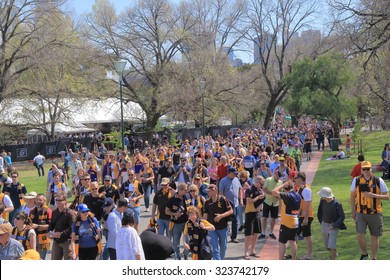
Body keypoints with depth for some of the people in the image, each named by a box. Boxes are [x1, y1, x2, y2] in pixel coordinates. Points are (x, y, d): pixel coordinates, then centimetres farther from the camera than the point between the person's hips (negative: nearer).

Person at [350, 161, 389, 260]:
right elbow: (352, 197, 8)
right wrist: (353, 211, 9)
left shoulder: (378, 181, -6)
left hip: (375, 213, 0)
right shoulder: (356, 180, -2)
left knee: (374, 236, 8)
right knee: (360, 235, -12)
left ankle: (374, 258, 25)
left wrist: (373, 195, -21)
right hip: (361, 213, 0)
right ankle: (364, 254, 14)